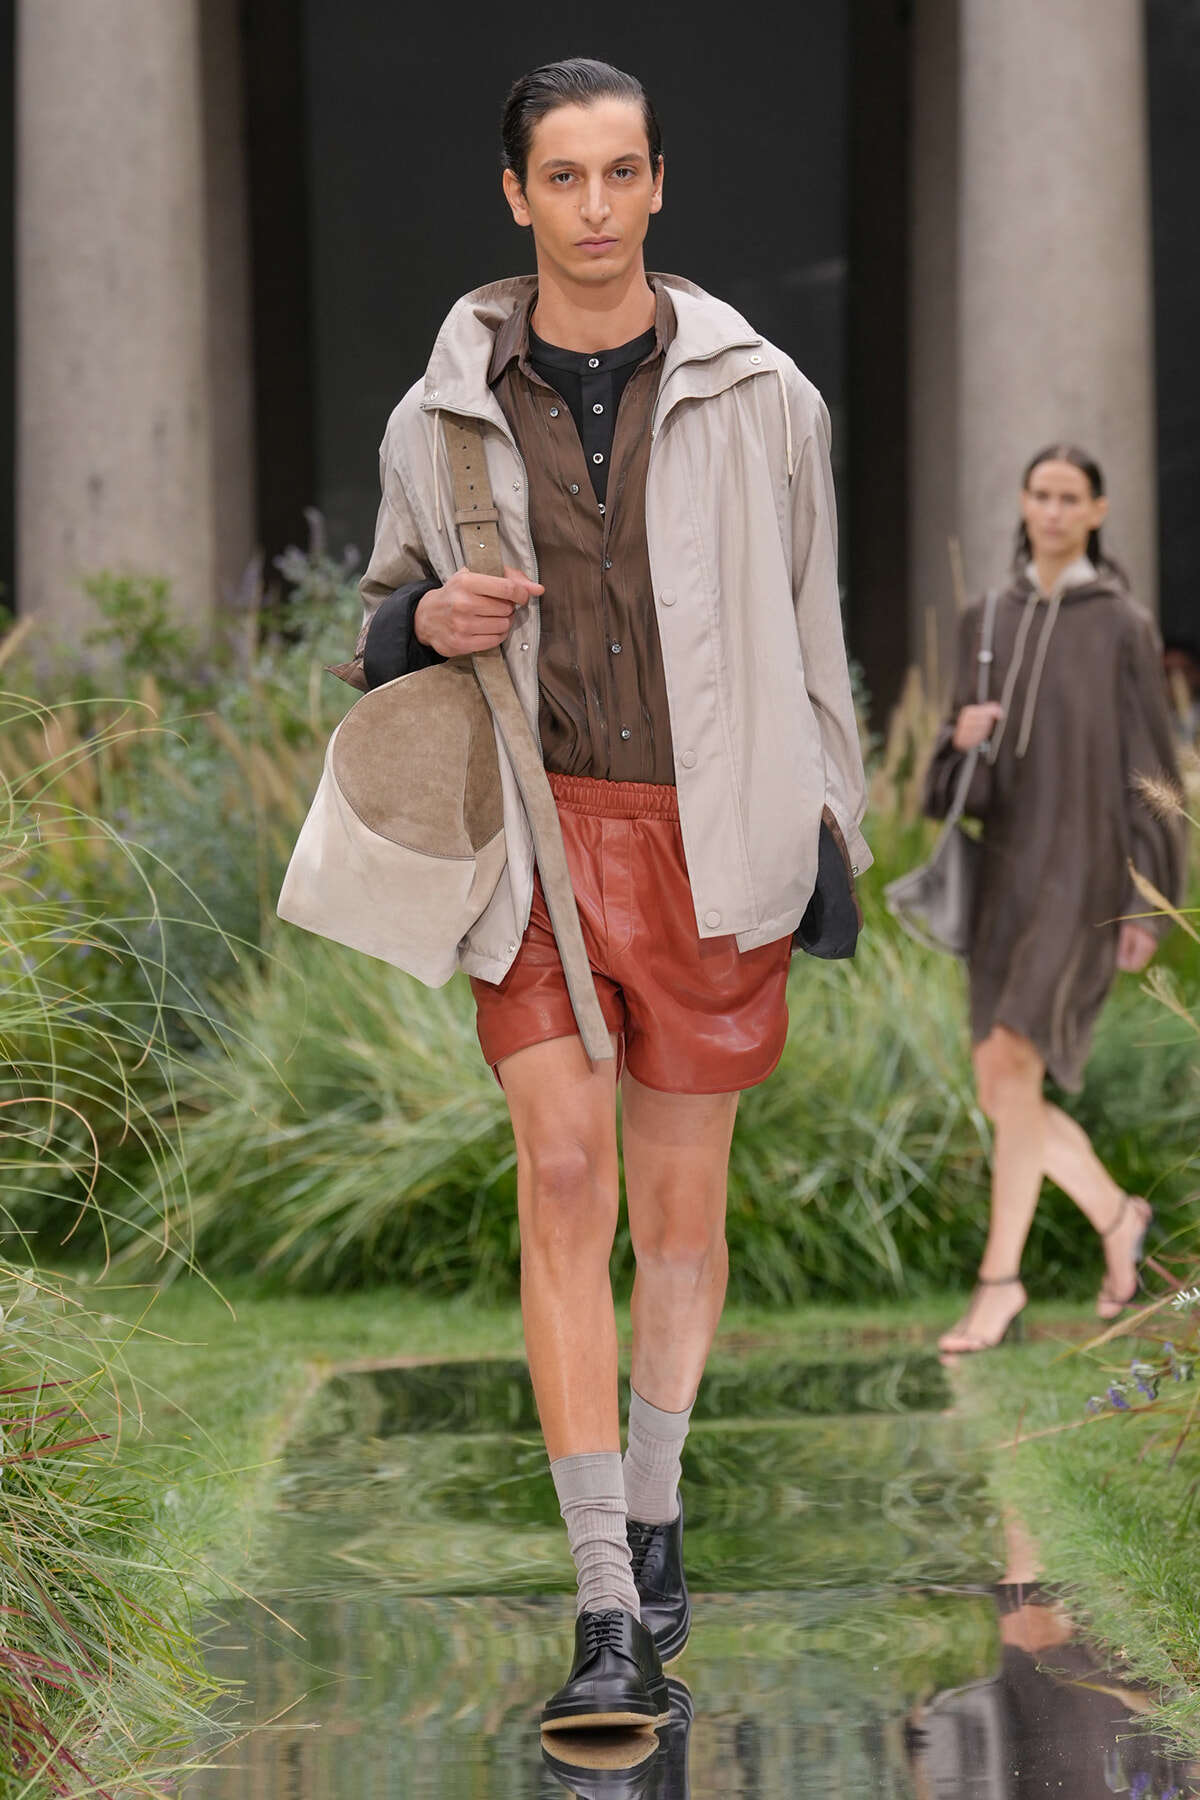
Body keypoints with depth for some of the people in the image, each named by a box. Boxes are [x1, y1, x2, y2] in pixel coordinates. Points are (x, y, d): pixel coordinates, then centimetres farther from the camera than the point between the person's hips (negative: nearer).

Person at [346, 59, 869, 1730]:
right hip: (538, 828, 0)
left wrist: (829, 837, 6)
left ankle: (654, 1509, 33)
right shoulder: (445, 413, 5)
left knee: (681, 1203, 8)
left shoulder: (758, 398, 3)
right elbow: (389, 616, 17)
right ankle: (611, 1615, -13)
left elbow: (812, 632, 9)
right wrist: (422, 624, -7)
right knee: (564, 1179, -12)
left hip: (709, 838, 0)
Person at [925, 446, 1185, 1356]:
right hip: (1009, 863, 6)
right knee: (1003, 1093, 5)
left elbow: (1152, 767, -4)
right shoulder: (989, 620, 12)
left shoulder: (1123, 627, -3)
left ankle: (1000, 1276, -12)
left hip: (1087, 864, -6)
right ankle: (1119, 1218, 29)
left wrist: (1150, 905, -9)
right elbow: (962, 762, 15)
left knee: (1010, 1067, -20)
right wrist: (961, 734, -10)